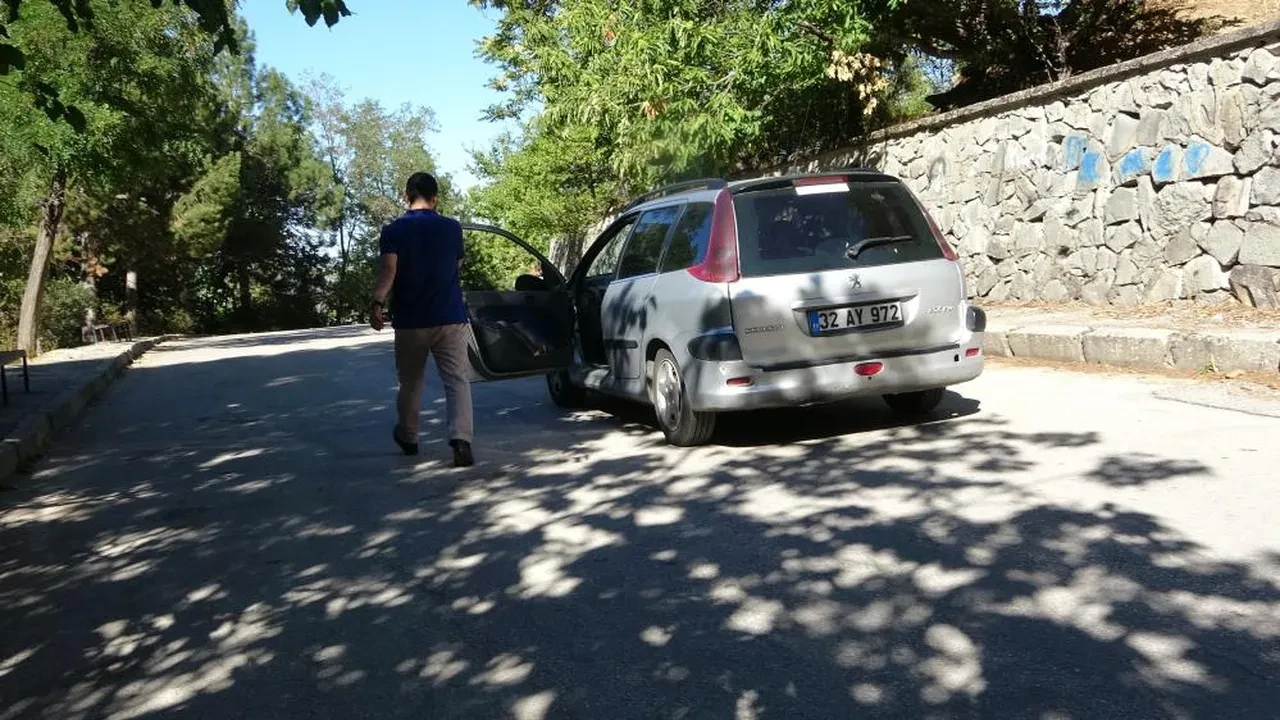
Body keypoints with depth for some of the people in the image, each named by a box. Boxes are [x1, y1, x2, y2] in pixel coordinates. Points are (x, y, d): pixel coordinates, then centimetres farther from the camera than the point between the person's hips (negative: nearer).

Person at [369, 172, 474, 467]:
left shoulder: (393, 230, -1)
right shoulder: (452, 228, 5)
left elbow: (388, 269, -18)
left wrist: (377, 302, -26)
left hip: (410, 320, 0)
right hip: (450, 318, 0)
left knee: (410, 382, 16)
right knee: (457, 380, -5)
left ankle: (407, 438, 33)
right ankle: (461, 440, -23)